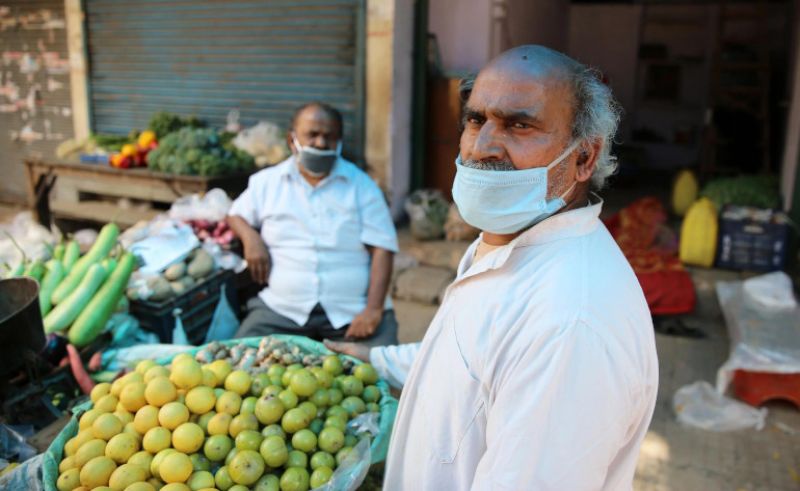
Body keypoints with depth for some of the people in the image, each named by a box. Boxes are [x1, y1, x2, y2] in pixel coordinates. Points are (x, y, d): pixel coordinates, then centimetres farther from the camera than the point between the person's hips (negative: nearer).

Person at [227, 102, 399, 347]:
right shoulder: (267, 181, 12)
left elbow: (381, 249, -2)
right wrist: (250, 238, 0)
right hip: (282, 309, 2)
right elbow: (235, 215, 25)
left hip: (352, 313, -1)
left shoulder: (361, 185, 5)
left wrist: (373, 309, -15)